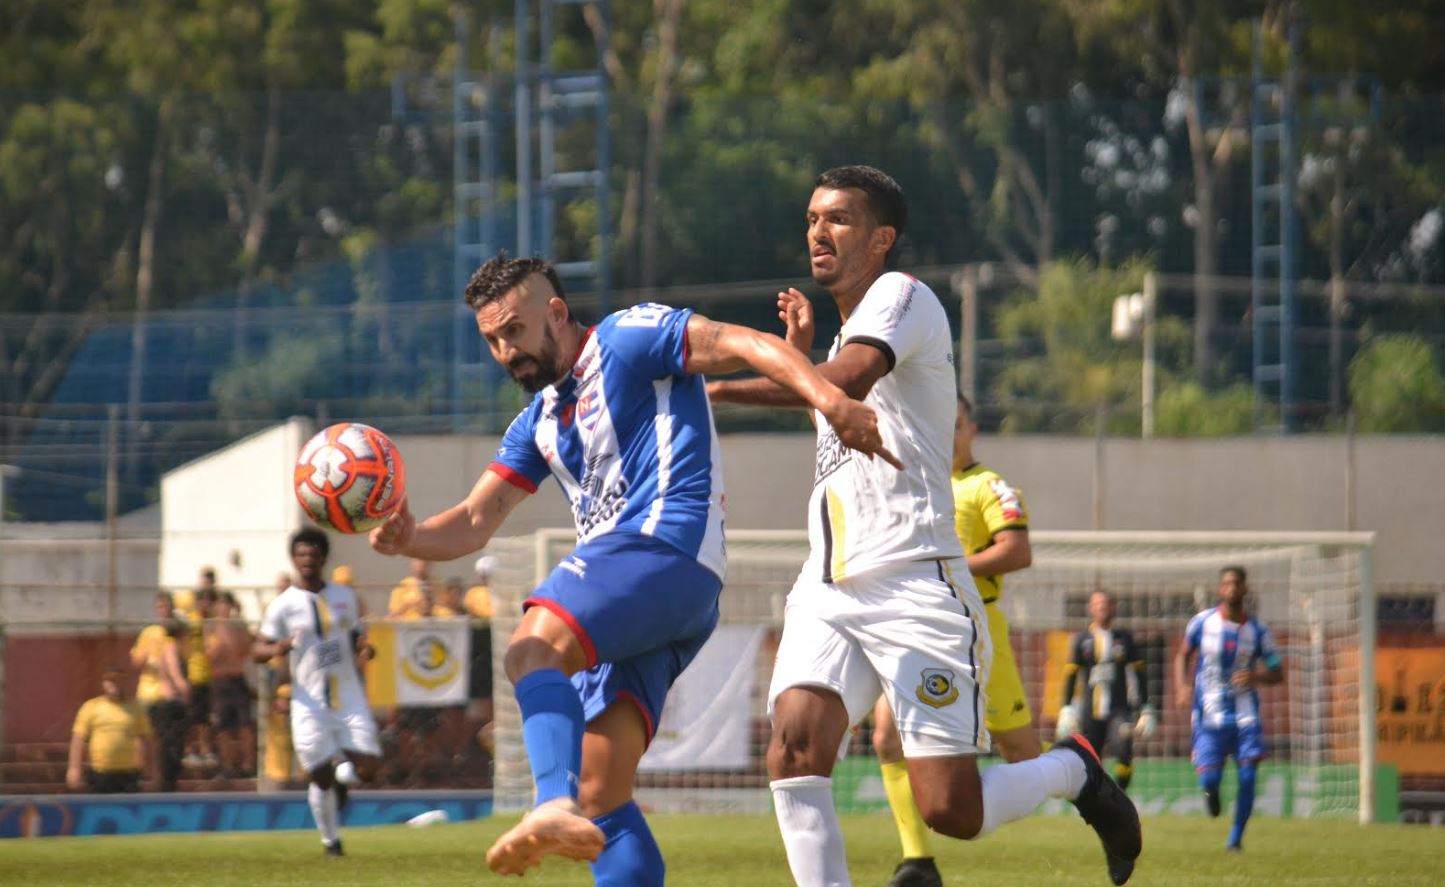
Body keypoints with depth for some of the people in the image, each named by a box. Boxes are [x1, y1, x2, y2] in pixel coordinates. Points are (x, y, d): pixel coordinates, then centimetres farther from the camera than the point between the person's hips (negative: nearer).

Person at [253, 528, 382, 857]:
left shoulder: (344, 596, 9)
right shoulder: (282, 605, -2)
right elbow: (257, 650, -2)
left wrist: (364, 648, -3)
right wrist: (274, 649, -25)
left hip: (349, 698, 3)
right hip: (310, 703, -3)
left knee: (367, 769, -7)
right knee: (321, 777, -3)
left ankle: (342, 773, 29)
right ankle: (331, 839, 19)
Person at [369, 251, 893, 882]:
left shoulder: (626, 340, 4)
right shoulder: (539, 425, 27)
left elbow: (743, 345, -8)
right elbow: (476, 521, 20)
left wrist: (829, 399, -25)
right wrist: (409, 536, -2)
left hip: (664, 548, -9)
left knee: (532, 650, -33)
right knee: (600, 795, 1)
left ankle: (556, 807, -55)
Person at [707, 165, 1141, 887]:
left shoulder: (902, 297, -5)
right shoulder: (846, 332, 22)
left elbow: (851, 380, -26)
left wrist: (723, 388, -28)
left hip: (914, 586, -8)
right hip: (827, 586, 8)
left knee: (950, 813, -8)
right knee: (794, 750, -19)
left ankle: (1072, 770, 22)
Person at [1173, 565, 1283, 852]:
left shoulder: (1257, 631, 0)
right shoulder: (1203, 622, -1)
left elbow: (1277, 672, 7)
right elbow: (1183, 655, 12)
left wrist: (1255, 677, -14)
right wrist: (1182, 686, -5)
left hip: (1245, 715, 1)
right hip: (1209, 715, -1)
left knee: (1247, 775, -12)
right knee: (1209, 778, -11)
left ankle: (1236, 836, 5)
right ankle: (1211, 793, 29)